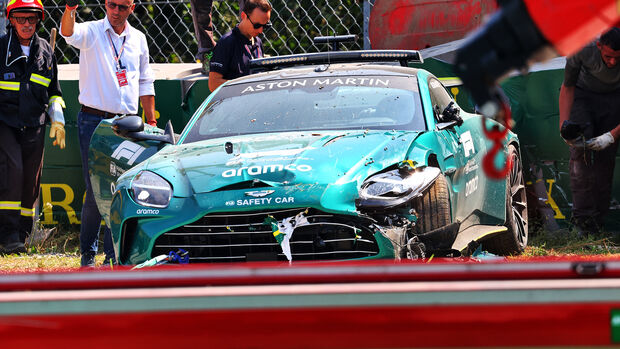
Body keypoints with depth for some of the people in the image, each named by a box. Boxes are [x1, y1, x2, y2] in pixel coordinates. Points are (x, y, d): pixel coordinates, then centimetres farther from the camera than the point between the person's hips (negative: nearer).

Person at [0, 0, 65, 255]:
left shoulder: (45, 52, 12)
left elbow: (53, 92, 22)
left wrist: (58, 120, 11)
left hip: (34, 128, 4)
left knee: (31, 180, 4)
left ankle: (21, 235, 12)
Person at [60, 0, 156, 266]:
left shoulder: (138, 39, 11)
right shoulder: (92, 32, -3)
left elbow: (145, 83, 20)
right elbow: (68, 33, -27)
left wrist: (151, 121, 18)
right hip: (94, 121, -4)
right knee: (96, 191, -5)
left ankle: (114, 254, 9)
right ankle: (88, 254, 7)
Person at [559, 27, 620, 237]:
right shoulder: (582, 49, -32)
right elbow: (567, 87, -12)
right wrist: (564, 123, -22)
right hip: (583, 93, 0)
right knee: (580, 151, -18)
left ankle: (598, 217, -1)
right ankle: (582, 216, -20)